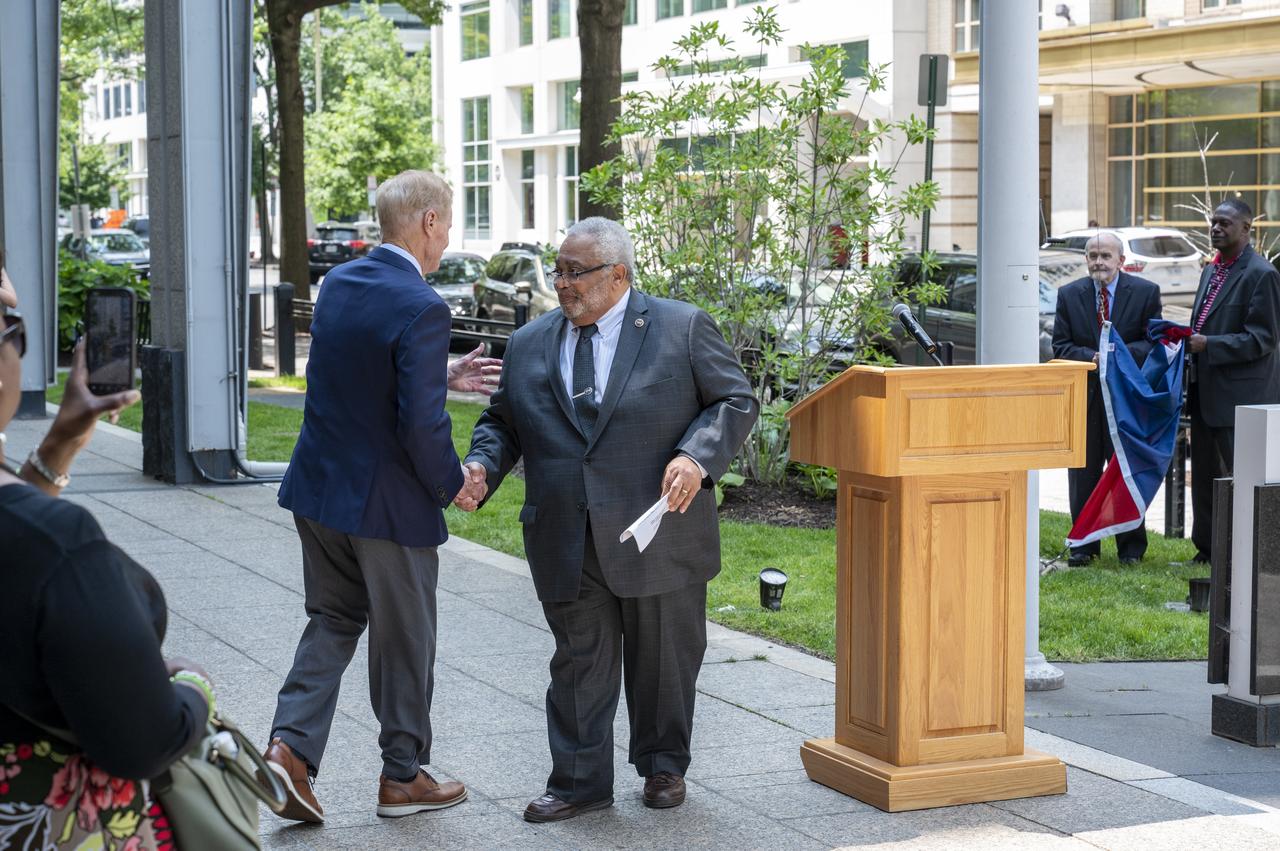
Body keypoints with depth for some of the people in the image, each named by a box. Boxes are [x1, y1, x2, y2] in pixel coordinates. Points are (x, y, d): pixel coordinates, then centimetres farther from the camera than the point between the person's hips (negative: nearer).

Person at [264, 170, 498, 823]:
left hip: (319, 489, 7)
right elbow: (421, 423, -25)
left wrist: (444, 375, 15)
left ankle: (290, 745, 4)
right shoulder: (421, 309, -21)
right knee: (404, 639, 10)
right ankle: (403, 775, 23)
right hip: (389, 501, -7)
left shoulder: (338, 284, 3)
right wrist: (453, 483, -8)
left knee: (333, 620, 19)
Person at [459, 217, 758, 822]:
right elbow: (502, 422, 15)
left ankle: (663, 766, 30)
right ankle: (579, 782, 15)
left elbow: (736, 401, -1)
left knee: (663, 658, 11)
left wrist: (697, 456, -16)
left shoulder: (682, 329, -1)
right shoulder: (529, 345, 9)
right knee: (579, 663, 5)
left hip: (657, 532, -2)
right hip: (567, 541, 2)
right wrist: (481, 466, -6)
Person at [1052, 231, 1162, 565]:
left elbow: (1154, 342, -3)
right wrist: (1092, 358, -17)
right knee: (1083, 474, 5)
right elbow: (1061, 347, 1)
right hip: (1084, 396, 2)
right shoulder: (1069, 295, 5)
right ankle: (1083, 544, 14)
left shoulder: (1146, 292, 0)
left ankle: (1131, 546, 14)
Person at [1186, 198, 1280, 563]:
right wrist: (1188, 338, 4)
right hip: (1206, 393, 9)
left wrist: (1208, 345, -22)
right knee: (1205, 474, 15)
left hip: (1240, 395, -9)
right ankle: (1207, 549, 24)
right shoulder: (1211, 271, 15)